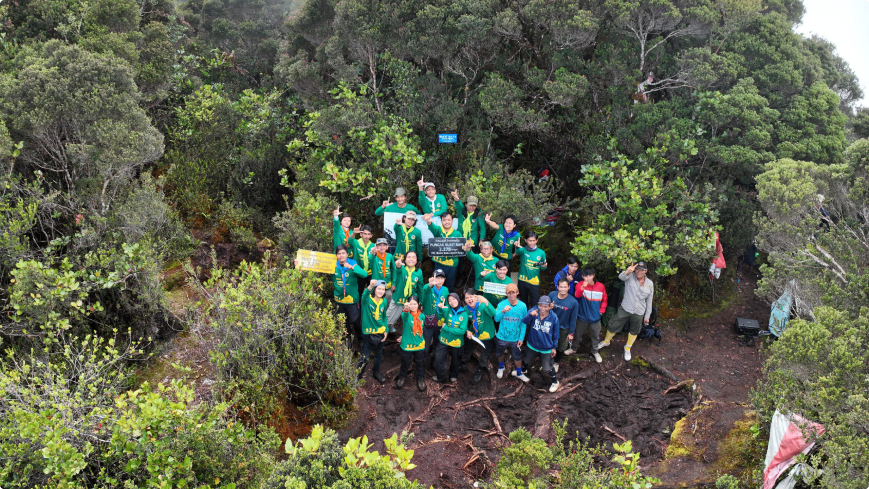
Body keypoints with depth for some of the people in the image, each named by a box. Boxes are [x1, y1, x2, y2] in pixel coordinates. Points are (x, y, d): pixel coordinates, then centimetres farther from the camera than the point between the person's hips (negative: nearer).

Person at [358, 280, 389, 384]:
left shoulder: (384, 301, -2)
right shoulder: (367, 299, -17)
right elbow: (364, 296, -43)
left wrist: (386, 330, 2)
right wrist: (370, 287, -63)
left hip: (380, 332, 5)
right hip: (368, 333, -5)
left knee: (379, 355, 20)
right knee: (365, 357, 0)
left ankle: (376, 372, 44)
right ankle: (357, 376, 20)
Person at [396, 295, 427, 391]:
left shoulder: (422, 316, -2)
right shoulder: (405, 315, -16)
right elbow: (405, 316, -42)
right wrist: (406, 310, -64)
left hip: (419, 345, 3)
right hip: (407, 344, -3)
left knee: (420, 363, 16)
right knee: (405, 363, 14)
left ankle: (420, 379, 36)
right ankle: (401, 377, 39)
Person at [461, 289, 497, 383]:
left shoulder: (482, 305, -28)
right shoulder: (466, 309, -13)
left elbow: (493, 314, -47)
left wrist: (486, 302, -61)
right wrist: (467, 331, -15)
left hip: (486, 337, -3)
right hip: (472, 336, 3)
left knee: (484, 357, 17)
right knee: (466, 353, 22)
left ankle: (479, 371, 46)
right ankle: (462, 364, 54)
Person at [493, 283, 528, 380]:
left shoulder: (522, 306, -13)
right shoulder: (502, 304, -15)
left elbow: (523, 323, -7)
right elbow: (496, 318, -27)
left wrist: (521, 338, -8)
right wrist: (503, 311, -46)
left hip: (515, 338, 0)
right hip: (502, 337, 0)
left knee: (517, 357, 15)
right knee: (500, 354, 23)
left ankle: (519, 373, 42)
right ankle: (501, 368, 53)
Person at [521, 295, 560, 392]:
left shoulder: (554, 318, -19)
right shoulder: (533, 311, -21)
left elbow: (555, 334, -6)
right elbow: (524, 321, -37)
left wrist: (554, 347, 1)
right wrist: (530, 315, -57)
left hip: (546, 349, -2)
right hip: (532, 345, 2)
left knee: (547, 369, 6)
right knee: (526, 361, 27)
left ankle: (555, 381, 37)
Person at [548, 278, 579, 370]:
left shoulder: (573, 302, -25)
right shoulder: (552, 294, -18)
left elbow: (573, 319, -13)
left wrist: (571, 333, -6)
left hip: (563, 329, -1)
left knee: (560, 348, 21)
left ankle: (556, 363, 50)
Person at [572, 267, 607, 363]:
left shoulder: (601, 286, -10)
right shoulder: (580, 285, -13)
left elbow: (604, 300, 5)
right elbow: (577, 295, -33)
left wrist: (602, 310, 0)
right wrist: (582, 287, -51)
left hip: (595, 318, 1)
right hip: (582, 316, -1)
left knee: (595, 336, 17)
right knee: (578, 334, 18)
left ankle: (595, 352, 39)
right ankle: (574, 348, 40)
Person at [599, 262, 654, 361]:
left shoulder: (650, 284, -1)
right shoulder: (630, 276, -10)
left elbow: (649, 301, 6)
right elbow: (621, 277, -34)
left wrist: (647, 316, 8)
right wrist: (628, 271, -56)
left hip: (639, 313, 2)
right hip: (625, 309, -2)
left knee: (634, 331, 18)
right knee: (613, 326, 7)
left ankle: (627, 348, 43)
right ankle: (606, 342, 36)